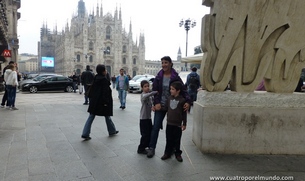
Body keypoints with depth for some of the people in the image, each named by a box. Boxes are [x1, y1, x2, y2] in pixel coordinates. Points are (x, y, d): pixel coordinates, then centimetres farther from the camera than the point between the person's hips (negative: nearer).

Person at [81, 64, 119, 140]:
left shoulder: (95, 78, 8)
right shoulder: (104, 80, -16)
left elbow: (92, 89, 13)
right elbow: (105, 91, -20)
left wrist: (90, 98, 20)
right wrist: (105, 102, -19)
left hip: (94, 101, 7)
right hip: (102, 101, -6)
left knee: (91, 117, 6)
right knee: (107, 116, 11)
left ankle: (85, 134, 1)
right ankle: (112, 131, 28)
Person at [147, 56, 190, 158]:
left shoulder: (175, 77, -6)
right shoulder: (159, 77, 0)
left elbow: (183, 90, -9)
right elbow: (154, 91, 0)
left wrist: (188, 101, -24)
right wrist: (156, 103, -13)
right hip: (160, 106, 1)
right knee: (155, 127, 3)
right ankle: (151, 148, 15)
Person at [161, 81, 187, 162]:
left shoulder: (182, 100, -10)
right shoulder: (170, 98, 4)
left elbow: (184, 113, -6)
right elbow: (166, 107, 16)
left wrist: (184, 124, -5)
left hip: (178, 124, -3)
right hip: (169, 123, 4)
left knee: (177, 140, 9)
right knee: (169, 139, 11)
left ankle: (178, 154, 25)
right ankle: (167, 153, 23)